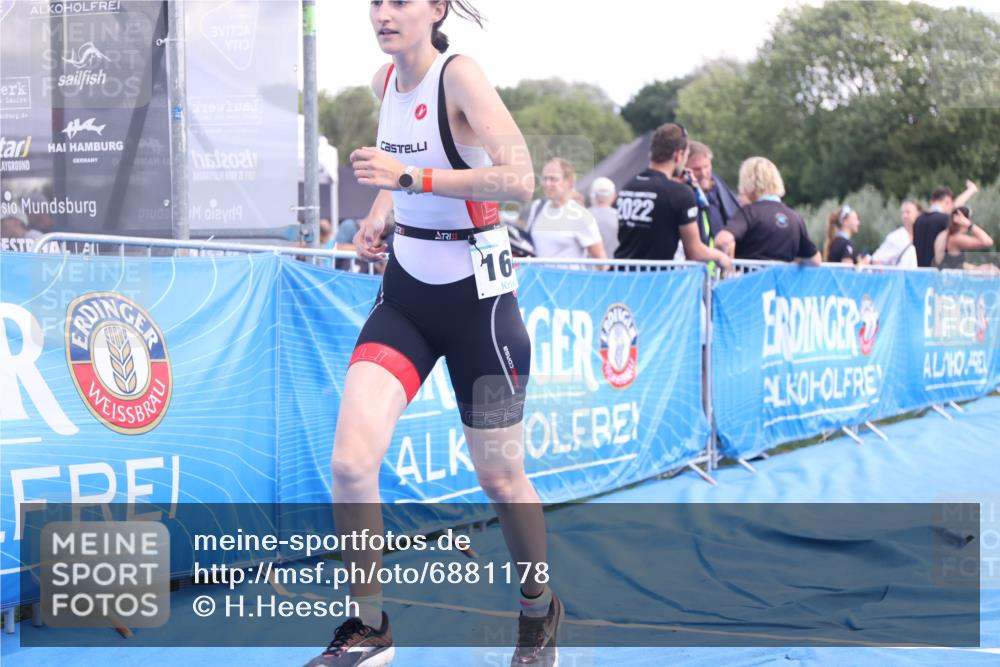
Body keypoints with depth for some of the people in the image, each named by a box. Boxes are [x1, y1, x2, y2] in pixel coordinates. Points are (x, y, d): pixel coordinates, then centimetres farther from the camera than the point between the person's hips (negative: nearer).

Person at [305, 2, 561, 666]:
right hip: (406, 290, 5)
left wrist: (411, 178, -34)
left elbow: (519, 178, -30)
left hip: (476, 295, -5)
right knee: (351, 461, -12)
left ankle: (540, 613, 33)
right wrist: (380, 211, 7)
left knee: (499, 476, 7)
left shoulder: (460, 74, -17)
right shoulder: (386, 81, 3)